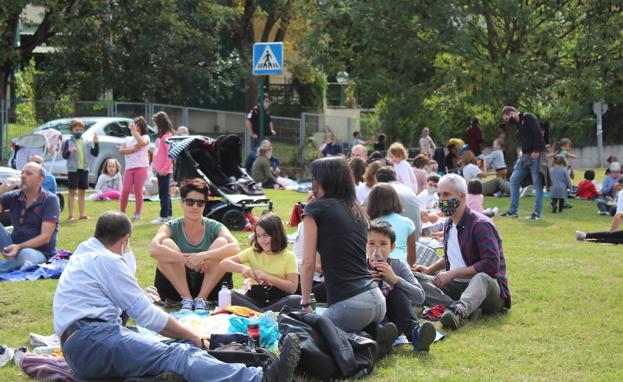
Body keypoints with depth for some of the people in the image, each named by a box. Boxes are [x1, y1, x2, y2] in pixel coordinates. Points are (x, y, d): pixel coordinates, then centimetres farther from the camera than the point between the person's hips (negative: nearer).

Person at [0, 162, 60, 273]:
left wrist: (19, 247, -28)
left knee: (25, 254, -39)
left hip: (39, 252, -5)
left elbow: (45, 237, -16)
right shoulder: (14, 197, 5)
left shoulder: (50, 200, -9)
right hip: (13, 246, 5)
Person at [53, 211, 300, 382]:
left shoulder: (82, 257, 29)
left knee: (178, 347, -8)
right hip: (93, 340, -10)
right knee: (176, 355, -28)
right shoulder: (106, 260, 1)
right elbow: (147, 315, -3)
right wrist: (193, 337, 5)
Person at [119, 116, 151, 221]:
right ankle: (122, 212, 6)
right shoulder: (127, 139, 19)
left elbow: (141, 142, -19)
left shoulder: (145, 137, 6)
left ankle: (137, 213, 4)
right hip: (129, 168, 4)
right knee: (125, 190, -4)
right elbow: (121, 150, 5)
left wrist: (134, 131, -13)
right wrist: (132, 149, -9)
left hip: (141, 167, -4)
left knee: (138, 191, -2)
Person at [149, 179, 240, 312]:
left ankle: (201, 299, -19)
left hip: (209, 286, 0)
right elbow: (153, 250, -26)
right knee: (167, 245, -22)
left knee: (222, 242, -20)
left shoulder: (214, 227, -2)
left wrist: (203, 256, -35)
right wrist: (186, 260, -33)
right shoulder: (172, 227, -3)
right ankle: (187, 300, -20)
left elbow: (235, 248, -24)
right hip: (176, 287, 0)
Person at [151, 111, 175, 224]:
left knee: (163, 194, -7)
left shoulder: (167, 136, -13)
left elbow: (169, 154, -18)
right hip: (160, 170, 9)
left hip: (164, 171, -9)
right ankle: (169, 215, 19)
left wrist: (164, 169, -17)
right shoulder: (161, 136, 15)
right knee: (165, 194, 13)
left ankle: (164, 217, -5)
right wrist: (154, 166, 13)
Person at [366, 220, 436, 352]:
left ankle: (414, 332, -34)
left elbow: (420, 298, -15)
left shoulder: (399, 266, -4)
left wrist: (395, 279, -27)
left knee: (397, 292, -21)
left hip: (395, 321, 1)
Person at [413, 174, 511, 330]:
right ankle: (467, 310, -39)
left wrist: (452, 273, -21)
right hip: (457, 286, 7)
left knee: (482, 278, -42)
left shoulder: (480, 225, -12)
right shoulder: (449, 223, 13)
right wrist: (430, 269, 14)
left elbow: (491, 264, -24)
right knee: (414, 279, -15)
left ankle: (457, 311, -73)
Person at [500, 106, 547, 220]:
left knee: (537, 184, -5)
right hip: (525, 156, 9)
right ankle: (513, 211, 12)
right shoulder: (518, 125, 19)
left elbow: (537, 133, -17)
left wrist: (536, 151, -21)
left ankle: (537, 214, -2)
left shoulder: (528, 117, -7)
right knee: (513, 180, 6)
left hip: (536, 156, -9)